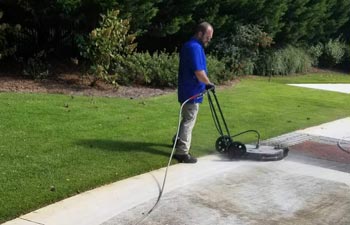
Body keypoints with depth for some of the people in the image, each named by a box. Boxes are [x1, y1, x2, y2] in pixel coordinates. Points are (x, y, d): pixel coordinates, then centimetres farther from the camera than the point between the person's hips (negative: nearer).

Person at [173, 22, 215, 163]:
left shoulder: (189, 45, 13)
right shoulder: (195, 47, -21)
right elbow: (199, 73, -27)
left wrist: (205, 83, 19)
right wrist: (209, 84, -10)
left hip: (187, 90, 10)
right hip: (192, 92, -10)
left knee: (187, 119, 25)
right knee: (189, 121, -5)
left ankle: (179, 141, 41)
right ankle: (182, 152, -1)